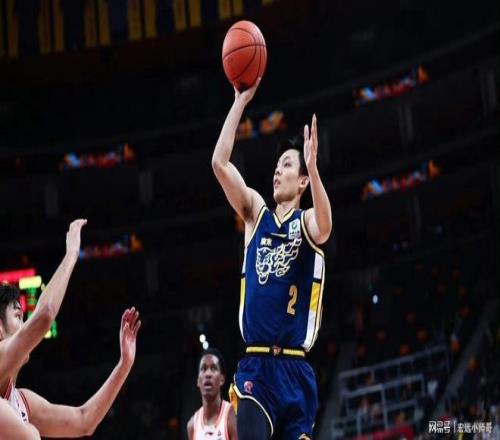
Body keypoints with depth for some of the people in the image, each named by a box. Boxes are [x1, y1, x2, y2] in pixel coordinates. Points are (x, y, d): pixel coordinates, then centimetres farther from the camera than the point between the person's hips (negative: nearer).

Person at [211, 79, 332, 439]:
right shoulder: (256, 211, 12)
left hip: (295, 368, -1)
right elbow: (220, 162, 1)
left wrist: (313, 166, -38)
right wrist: (241, 100, -4)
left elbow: (325, 227, -23)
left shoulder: (306, 222, 3)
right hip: (256, 364, 1)